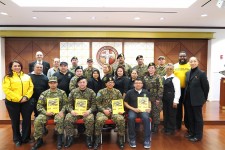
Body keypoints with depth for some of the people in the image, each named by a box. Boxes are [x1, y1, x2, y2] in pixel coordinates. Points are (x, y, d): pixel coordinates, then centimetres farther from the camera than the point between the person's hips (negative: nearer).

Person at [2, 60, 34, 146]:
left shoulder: (26, 76, 9)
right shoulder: (8, 77, -2)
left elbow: (31, 87, 4)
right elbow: (6, 90, -12)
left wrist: (26, 97, -12)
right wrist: (19, 98, -18)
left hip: (26, 102, 3)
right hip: (13, 102, -2)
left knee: (27, 119, 8)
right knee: (15, 121, 11)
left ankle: (26, 138, 26)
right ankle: (17, 139, 29)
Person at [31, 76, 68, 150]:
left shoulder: (62, 92, 3)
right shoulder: (44, 93, 6)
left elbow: (65, 104, 0)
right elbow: (39, 105, 2)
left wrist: (62, 111, -18)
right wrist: (46, 112, -14)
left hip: (58, 112, -2)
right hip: (47, 112, 2)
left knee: (59, 119, -34)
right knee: (37, 120, -23)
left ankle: (59, 138, -11)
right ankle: (39, 139, -3)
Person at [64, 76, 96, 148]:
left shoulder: (91, 92, 1)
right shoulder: (73, 91, 6)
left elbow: (94, 104, -2)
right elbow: (69, 103, 6)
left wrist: (89, 111, -20)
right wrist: (71, 111, -14)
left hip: (87, 112, -2)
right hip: (75, 111, 2)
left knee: (90, 119, -32)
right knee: (68, 118, -26)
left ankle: (88, 137, -8)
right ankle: (70, 137, -4)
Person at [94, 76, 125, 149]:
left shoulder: (117, 92, 11)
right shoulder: (101, 92, 5)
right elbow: (97, 103, 1)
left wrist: (121, 110, -8)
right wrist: (104, 110, -12)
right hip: (103, 111, -1)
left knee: (121, 119, -29)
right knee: (99, 120, -32)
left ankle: (121, 138, -6)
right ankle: (97, 139, -10)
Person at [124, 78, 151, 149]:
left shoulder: (146, 92, 12)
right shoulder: (130, 92, 4)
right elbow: (125, 103, 4)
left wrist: (149, 108, -2)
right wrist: (133, 109, -8)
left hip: (143, 110, 1)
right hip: (133, 110, -1)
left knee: (146, 118, -32)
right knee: (131, 118, -34)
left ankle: (147, 140, -19)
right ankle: (132, 139, -17)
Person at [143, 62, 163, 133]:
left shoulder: (158, 77, -7)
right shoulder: (145, 78, 8)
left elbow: (160, 88, -11)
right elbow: (144, 88, 12)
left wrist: (158, 98, -15)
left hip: (155, 99, -4)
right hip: (147, 98, 5)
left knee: (156, 113, 3)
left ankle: (156, 128, 18)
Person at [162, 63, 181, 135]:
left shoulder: (175, 78, -10)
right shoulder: (163, 78, 9)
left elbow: (177, 90, -13)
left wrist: (175, 101, -16)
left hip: (171, 99, -6)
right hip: (164, 99, 6)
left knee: (172, 114, 5)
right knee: (165, 114, 15)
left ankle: (171, 130, 21)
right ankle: (166, 128, 30)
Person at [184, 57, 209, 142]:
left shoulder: (201, 73, -10)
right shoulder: (187, 73, 8)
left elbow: (206, 87, -7)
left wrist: (204, 98, -2)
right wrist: (186, 96, 9)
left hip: (197, 99, -6)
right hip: (188, 99, 6)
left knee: (198, 117, 6)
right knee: (190, 117, 15)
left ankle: (198, 135, 19)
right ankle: (192, 132, 31)